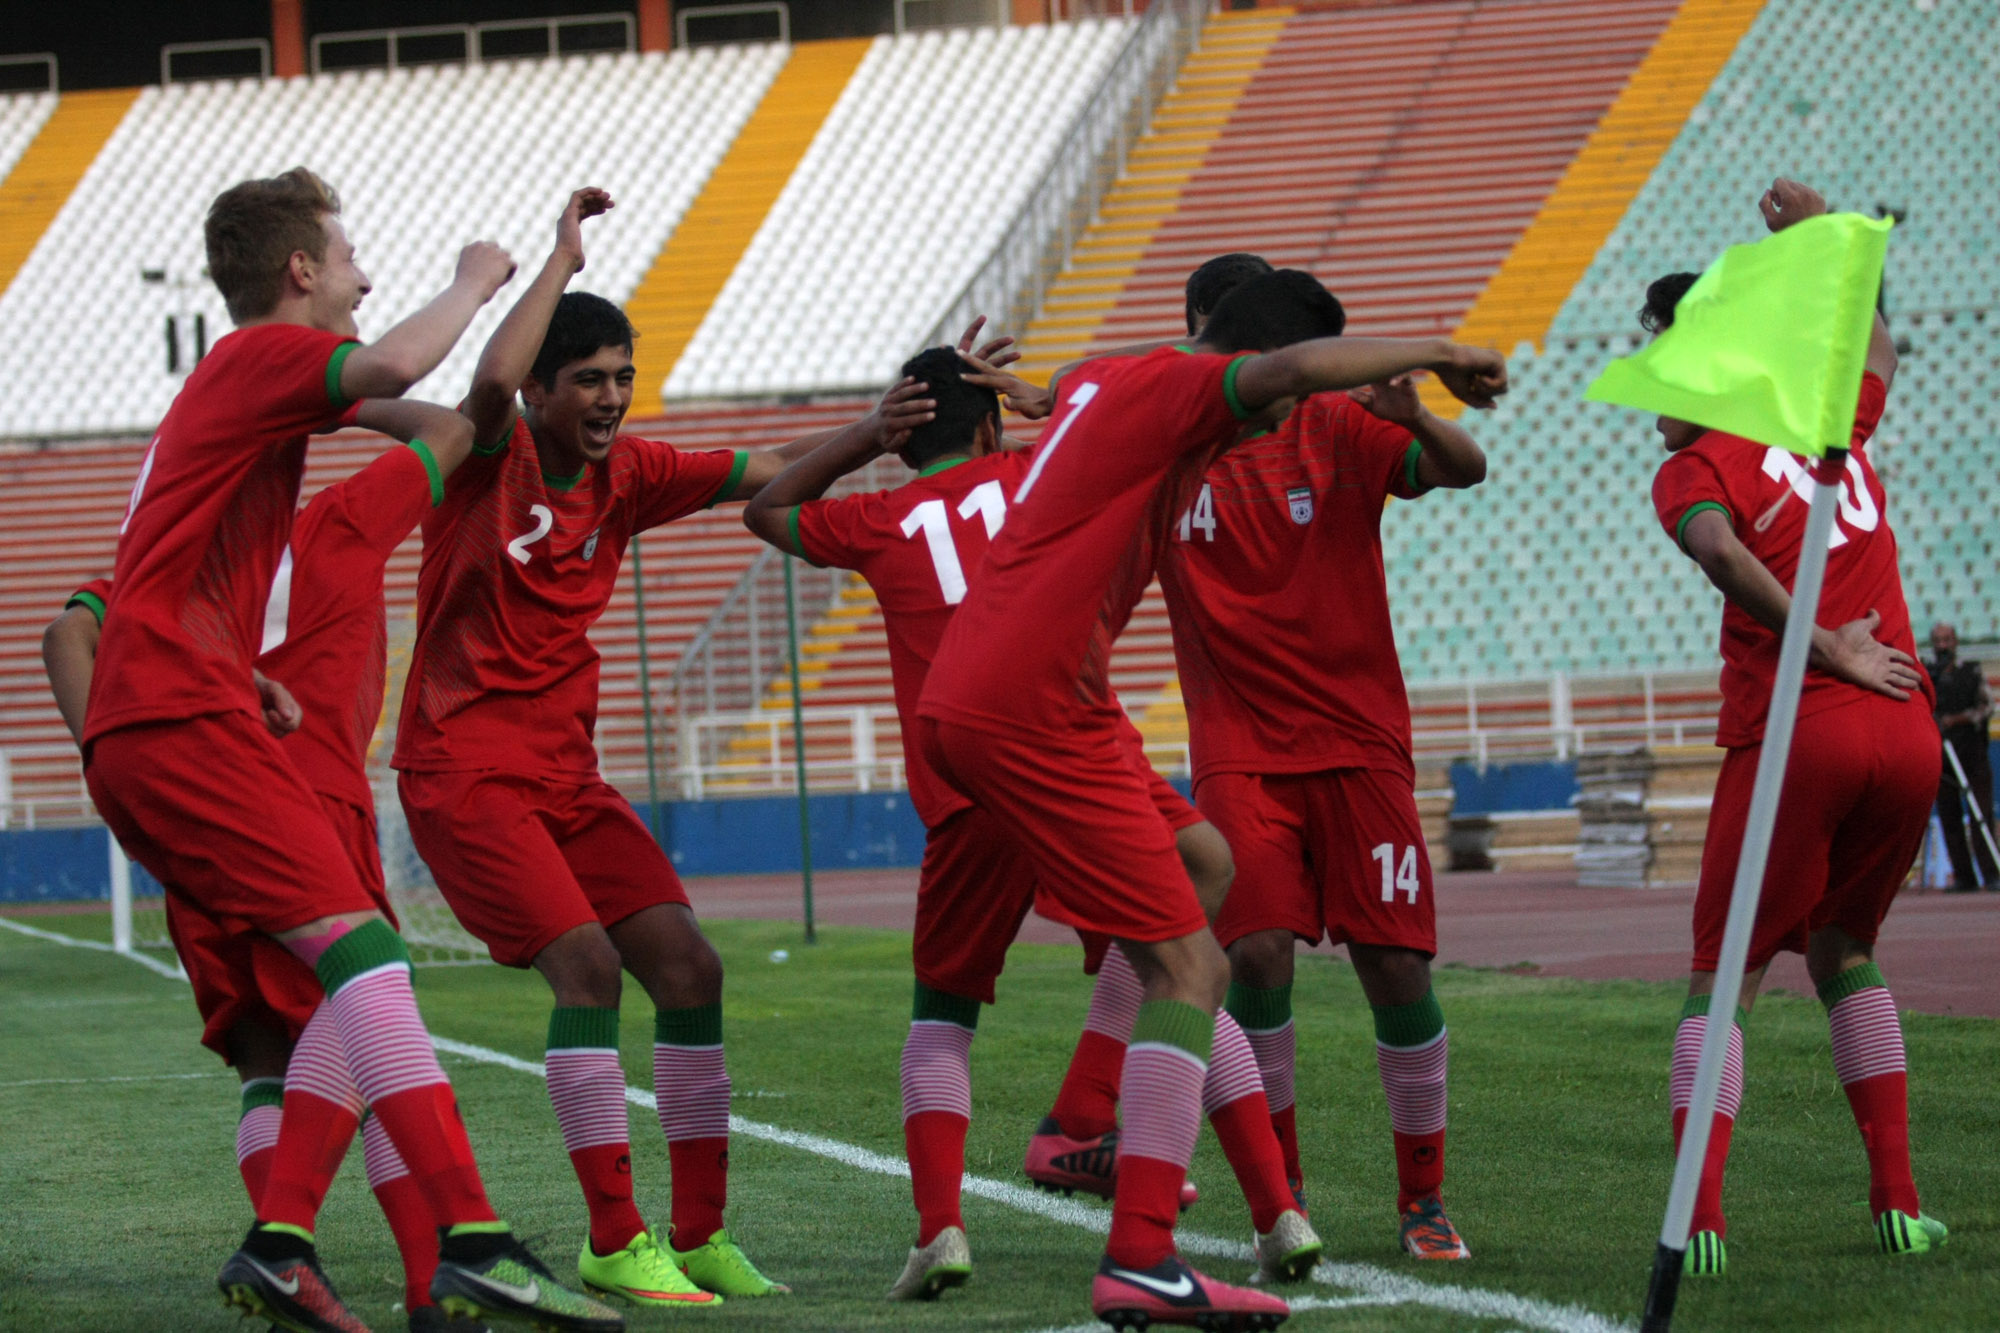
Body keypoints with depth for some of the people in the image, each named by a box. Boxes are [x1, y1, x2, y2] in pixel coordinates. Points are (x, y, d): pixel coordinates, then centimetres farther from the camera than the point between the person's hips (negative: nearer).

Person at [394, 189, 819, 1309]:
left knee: (688, 964, -1)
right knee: (588, 964, -21)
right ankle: (615, 1241, -16)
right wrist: (565, 257, -22)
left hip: (566, 775, 7)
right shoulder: (489, 458, -10)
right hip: (464, 772, -7)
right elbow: (493, 379, -32)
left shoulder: (626, 473, 7)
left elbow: (769, 473, 11)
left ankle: (700, 1233, 7)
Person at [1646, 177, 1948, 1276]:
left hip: (1789, 736, -5)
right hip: (1907, 734, 5)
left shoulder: (1692, 472, -2)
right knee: (1843, 952, 23)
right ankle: (1897, 1200, 16)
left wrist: (1832, 650, -18)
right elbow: (1878, 349, 35)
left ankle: (1699, 1219, -13)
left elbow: (1722, 553, -24)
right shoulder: (1837, 422, 13)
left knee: (1723, 975, 3)